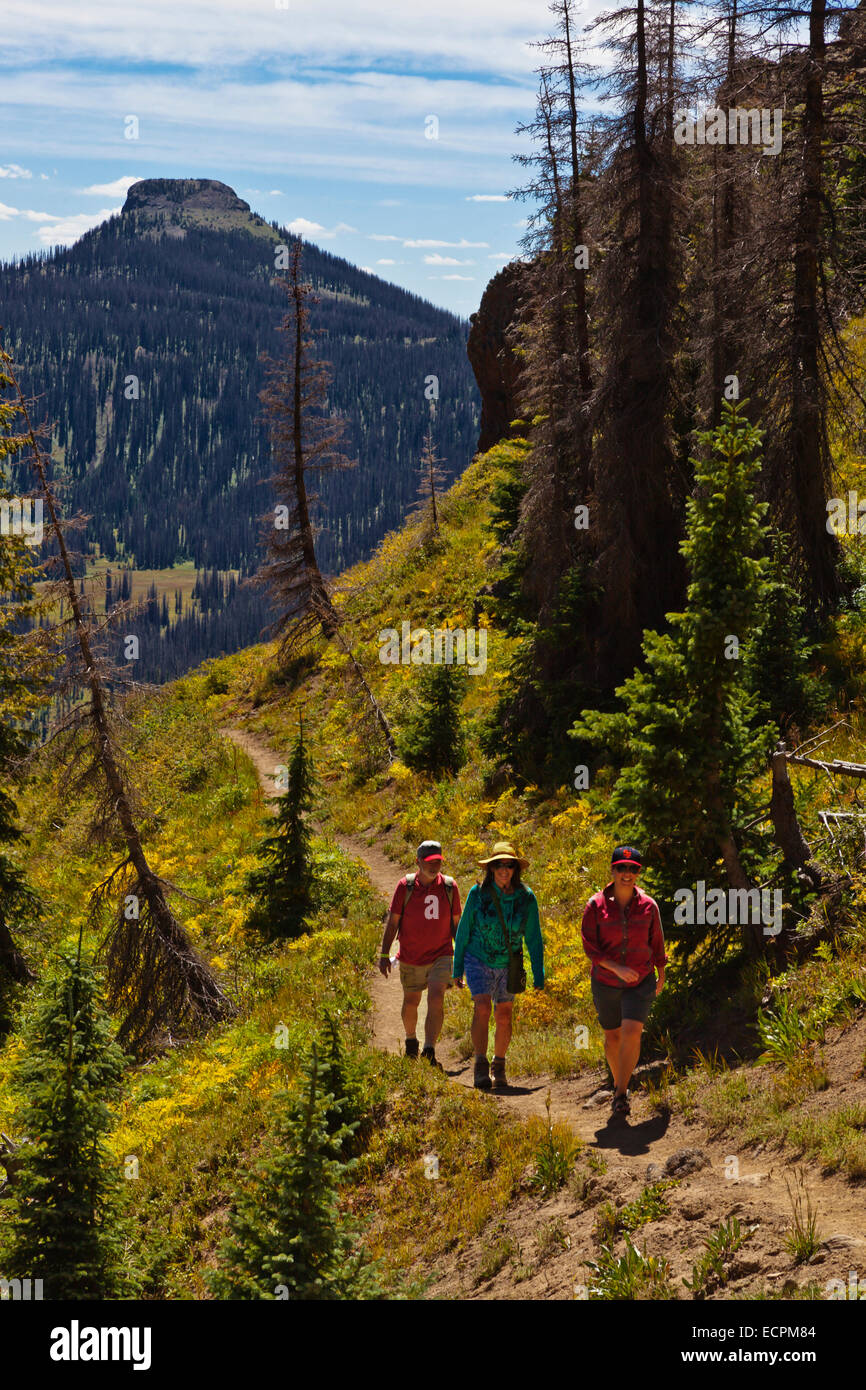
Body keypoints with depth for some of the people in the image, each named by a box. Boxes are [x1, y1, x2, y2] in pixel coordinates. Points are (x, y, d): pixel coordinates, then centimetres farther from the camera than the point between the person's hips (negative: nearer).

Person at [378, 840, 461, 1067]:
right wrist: (384, 954, -4)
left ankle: (429, 1053, -22)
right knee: (410, 1003, 15)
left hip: (440, 955, 0)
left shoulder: (450, 887, -2)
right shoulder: (405, 886, -7)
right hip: (410, 958, 1)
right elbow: (392, 922, -1)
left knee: (436, 999, -19)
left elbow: (456, 923, 7)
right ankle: (410, 1040, 42)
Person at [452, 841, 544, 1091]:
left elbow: (534, 939, 1)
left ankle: (499, 1068, 22)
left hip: (507, 965, 2)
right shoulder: (478, 893, -10)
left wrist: (538, 975, 0)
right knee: (482, 1007, -19)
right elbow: (463, 931, 0)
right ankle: (480, 1067, -14)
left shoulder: (526, 897, -7)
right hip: (478, 959, -2)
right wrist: (458, 968, 2)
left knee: (504, 1015, 4)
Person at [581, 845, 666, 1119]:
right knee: (612, 1035, 14)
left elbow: (657, 942, 10)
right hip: (606, 982, 1)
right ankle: (618, 1084, 38)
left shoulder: (648, 906, -4)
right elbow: (589, 946, -10)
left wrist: (661, 974, 20)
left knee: (632, 1032, -19)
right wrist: (616, 968, -22)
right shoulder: (596, 905, -8)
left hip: (640, 983, -1)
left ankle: (621, 1094, -11)